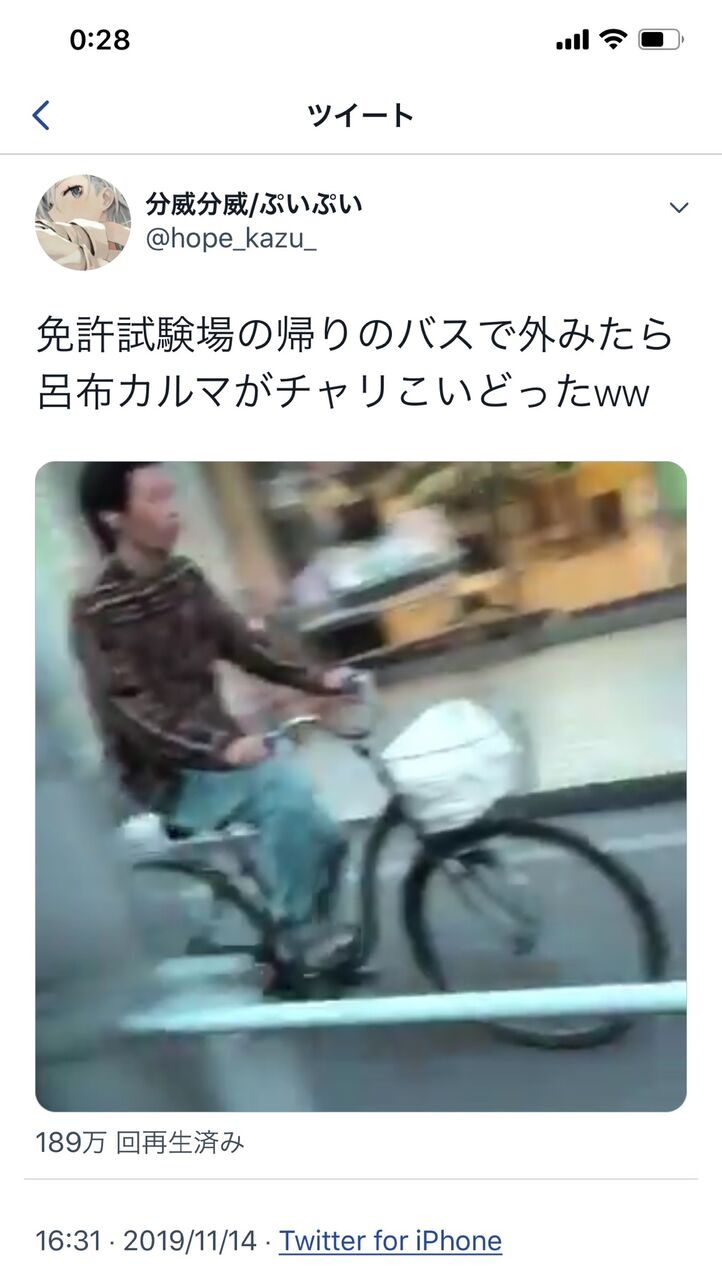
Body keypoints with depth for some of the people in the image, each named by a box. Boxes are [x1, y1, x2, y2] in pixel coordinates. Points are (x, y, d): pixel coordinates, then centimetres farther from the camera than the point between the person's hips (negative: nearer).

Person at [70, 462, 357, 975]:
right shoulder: (96, 612, -17)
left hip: (218, 745, 7)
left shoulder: (184, 578, 3)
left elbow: (240, 644, 7)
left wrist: (316, 680, -6)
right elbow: (128, 710, -25)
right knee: (283, 791, -29)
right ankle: (296, 931, -11)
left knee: (324, 837, -3)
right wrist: (220, 747, -38)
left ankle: (296, 942, 19)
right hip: (166, 773, -7)